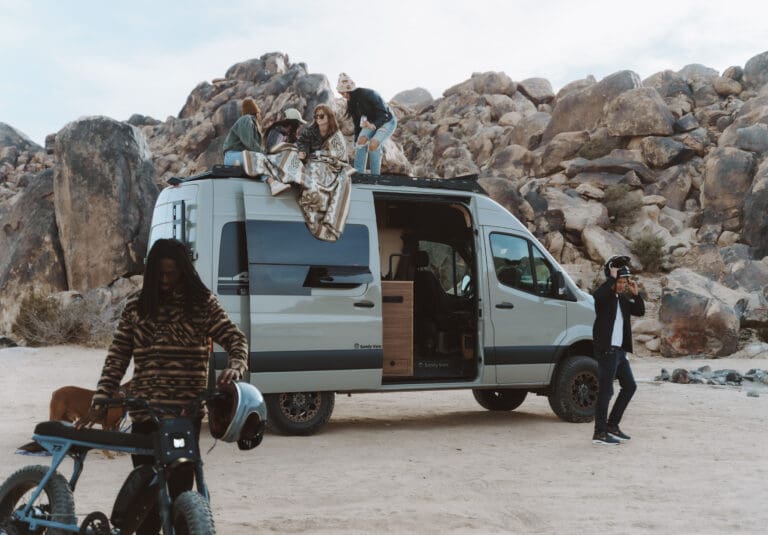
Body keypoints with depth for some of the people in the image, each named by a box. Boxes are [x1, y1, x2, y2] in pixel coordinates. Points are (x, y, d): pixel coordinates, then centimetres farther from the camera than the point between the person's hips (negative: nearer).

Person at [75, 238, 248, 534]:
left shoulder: (202, 303, 3)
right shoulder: (136, 306, 6)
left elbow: (235, 338, 0)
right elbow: (117, 357, 7)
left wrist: (235, 366, -22)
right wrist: (100, 402, -2)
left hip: (186, 411, -1)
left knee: (180, 487, 1)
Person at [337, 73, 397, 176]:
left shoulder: (369, 95, -31)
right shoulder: (352, 102, -8)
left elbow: (384, 114, -35)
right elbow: (357, 123, -1)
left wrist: (374, 125, -53)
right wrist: (356, 143, -2)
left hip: (387, 122, -6)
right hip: (371, 122, 6)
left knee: (373, 144, -28)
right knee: (361, 140, -21)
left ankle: (375, 176, -16)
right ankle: (358, 174, -21)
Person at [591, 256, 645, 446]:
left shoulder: (622, 299, 15)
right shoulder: (605, 296, -10)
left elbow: (640, 311, 16)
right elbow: (597, 295, -33)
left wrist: (635, 294, 2)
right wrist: (611, 277, -24)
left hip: (619, 350, 9)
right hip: (606, 350, -9)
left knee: (629, 386, 14)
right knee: (605, 391, -7)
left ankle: (612, 425, 22)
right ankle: (600, 433, -2)